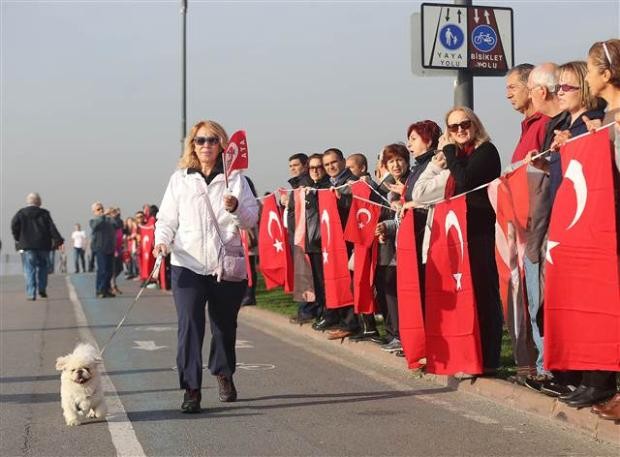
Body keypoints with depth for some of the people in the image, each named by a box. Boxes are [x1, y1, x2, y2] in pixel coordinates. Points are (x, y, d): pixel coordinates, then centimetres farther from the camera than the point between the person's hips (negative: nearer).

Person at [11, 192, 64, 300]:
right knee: (42, 267, 16)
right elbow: (52, 228, -2)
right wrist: (58, 241, -4)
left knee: (29, 270, -1)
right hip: (43, 245, 1)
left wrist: (18, 239, 5)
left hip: (27, 246, -1)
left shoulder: (21, 213, 3)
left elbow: (14, 225, -8)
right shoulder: (44, 213, 5)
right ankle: (42, 289, 7)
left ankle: (31, 294, -7)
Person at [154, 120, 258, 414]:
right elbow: (167, 218, 7)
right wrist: (162, 241, -12)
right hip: (188, 265, -1)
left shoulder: (235, 178, 6)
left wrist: (236, 208, -17)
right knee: (189, 324, -12)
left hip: (227, 263, 1)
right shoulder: (180, 179, 7)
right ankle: (191, 389, -8)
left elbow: (252, 219, 3)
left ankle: (224, 374, 37)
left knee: (225, 324, 13)